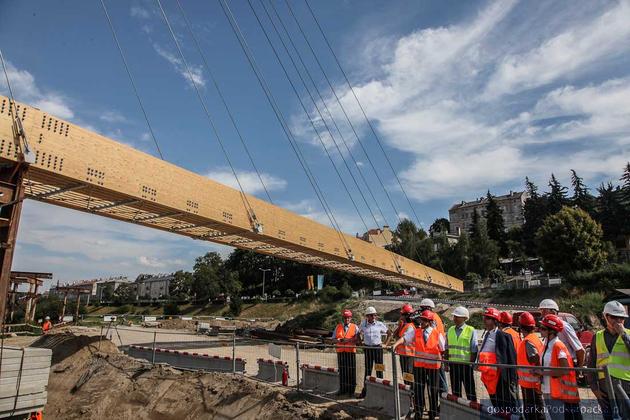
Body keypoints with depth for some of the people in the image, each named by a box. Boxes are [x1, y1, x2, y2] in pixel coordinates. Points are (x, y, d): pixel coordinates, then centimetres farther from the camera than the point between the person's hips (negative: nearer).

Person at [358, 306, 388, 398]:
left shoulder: (380, 324, -3)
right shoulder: (363, 325, 0)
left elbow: (388, 333, 9)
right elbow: (359, 333, 19)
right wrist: (361, 342, 10)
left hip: (378, 348, -1)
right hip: (368, 348, 1)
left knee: (379, 369, 5)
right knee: (368, 369, 7)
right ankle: (365, 389, 16)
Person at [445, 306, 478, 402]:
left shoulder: (471, 331, -7)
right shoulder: (450, 330, 7)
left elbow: (474, 351, -7)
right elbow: (447, 349, 12)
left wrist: (471, 364, -11)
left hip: (466, 365, -5)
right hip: (453, 364, 5)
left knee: (470, 390, 5)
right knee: (455, 390, 15)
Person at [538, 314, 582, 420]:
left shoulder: (558, 346, -15)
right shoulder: (547, 345, 8)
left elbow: (565, 370, -19)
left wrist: (544, 372, -17)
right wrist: (540, 371, 3)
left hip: (560, 393, -8)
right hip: (548, 392, 8)